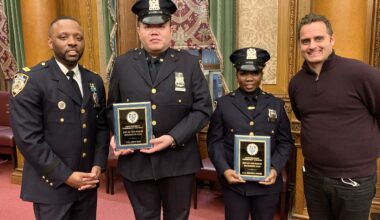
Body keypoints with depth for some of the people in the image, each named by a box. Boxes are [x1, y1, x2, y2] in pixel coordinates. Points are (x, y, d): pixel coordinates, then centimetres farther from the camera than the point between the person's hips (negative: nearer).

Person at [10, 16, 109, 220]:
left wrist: (98, 165, -4)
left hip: (87, 182, 5)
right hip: (52, 185, -5)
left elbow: (102, 126, 9)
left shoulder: (95, 81, 7)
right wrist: (66, 176, -16)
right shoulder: (30, 80, -12)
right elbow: (28, 138, -16)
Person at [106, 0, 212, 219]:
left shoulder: (190, 63, -1)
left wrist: (173, 138, -17)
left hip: (178, 161, 0)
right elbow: (112, 108, 9)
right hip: (136, 160, 1)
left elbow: (203, 108, -5)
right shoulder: (123, 64, 4)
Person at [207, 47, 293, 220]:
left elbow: (285, 142, 5)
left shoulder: (276, 104, 6)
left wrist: (275, 168, -9)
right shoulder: (224, 103, 1)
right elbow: (214, 141, -1)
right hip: (234, 181, -1)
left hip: (267, 181, 2)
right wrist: (224, 170, -13)